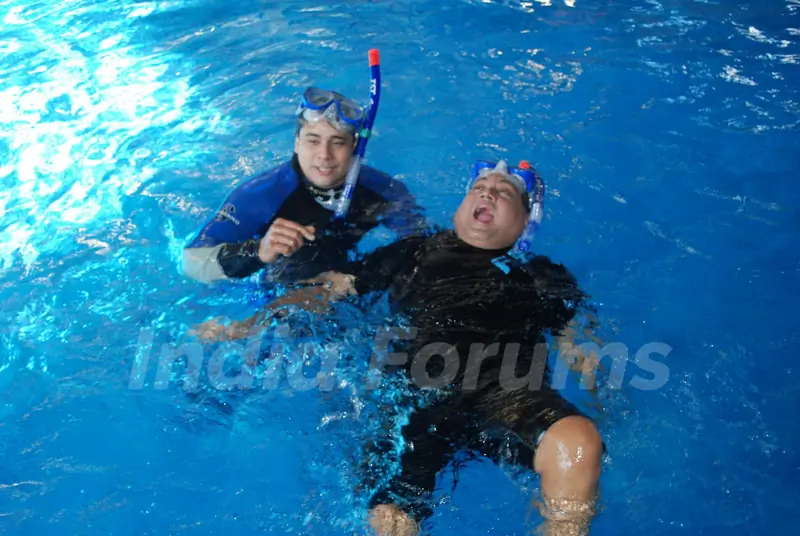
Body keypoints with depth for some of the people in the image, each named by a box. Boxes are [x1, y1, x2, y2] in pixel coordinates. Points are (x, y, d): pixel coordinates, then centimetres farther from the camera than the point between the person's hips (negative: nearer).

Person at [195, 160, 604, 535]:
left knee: (579, 443, -32)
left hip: (506, 392, 0)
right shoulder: (416, 253, 22)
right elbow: (333, 286, 20)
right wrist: (249, 325, 13)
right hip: (415, 396, 1)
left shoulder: (543, 274, 24)